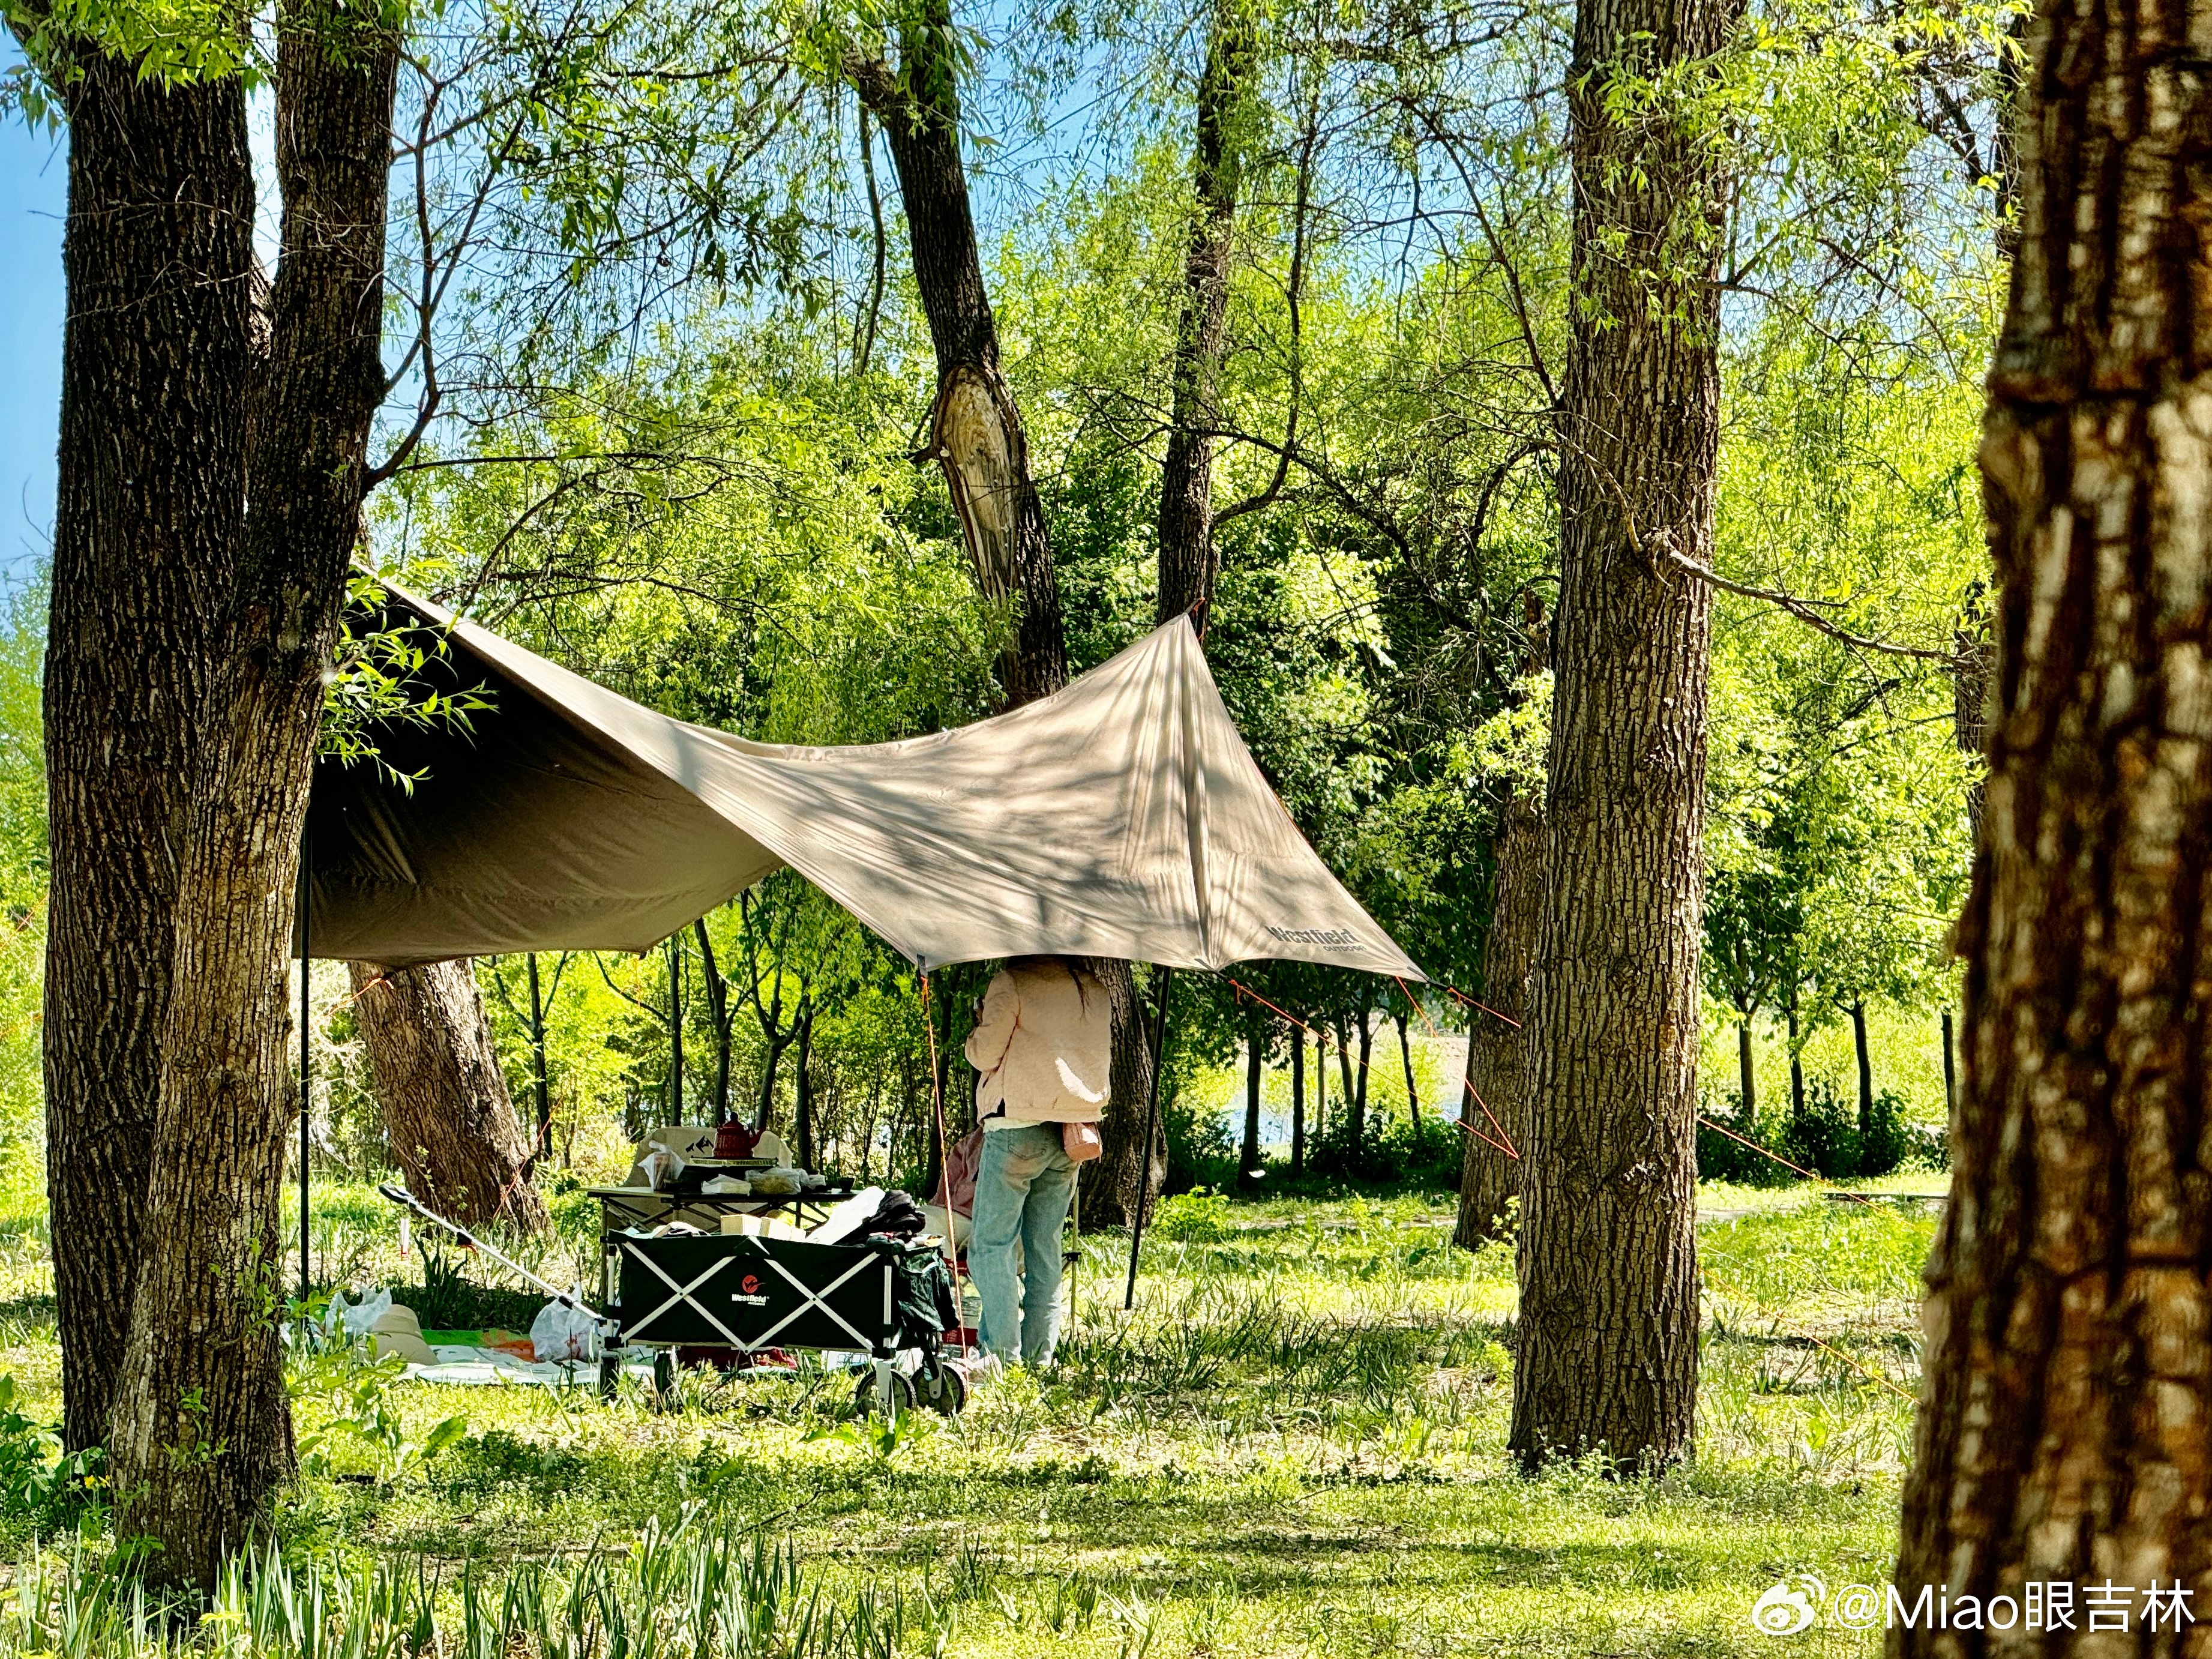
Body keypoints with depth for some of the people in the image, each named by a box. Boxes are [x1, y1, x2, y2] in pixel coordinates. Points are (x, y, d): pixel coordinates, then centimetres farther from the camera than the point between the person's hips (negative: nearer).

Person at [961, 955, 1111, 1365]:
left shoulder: (1014, 980, -8)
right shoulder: (1095, 988, 12)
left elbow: (985, 1054, -7)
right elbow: (1104, 1058, 18)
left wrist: (977, 1030, 11)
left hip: (1019, 1124, -6)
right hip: (1074, 1129, 6)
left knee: (992, 1240, -1)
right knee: (1045, 1243, 10)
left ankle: (1002, 1351, -8)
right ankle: (1039, 1354, 8)